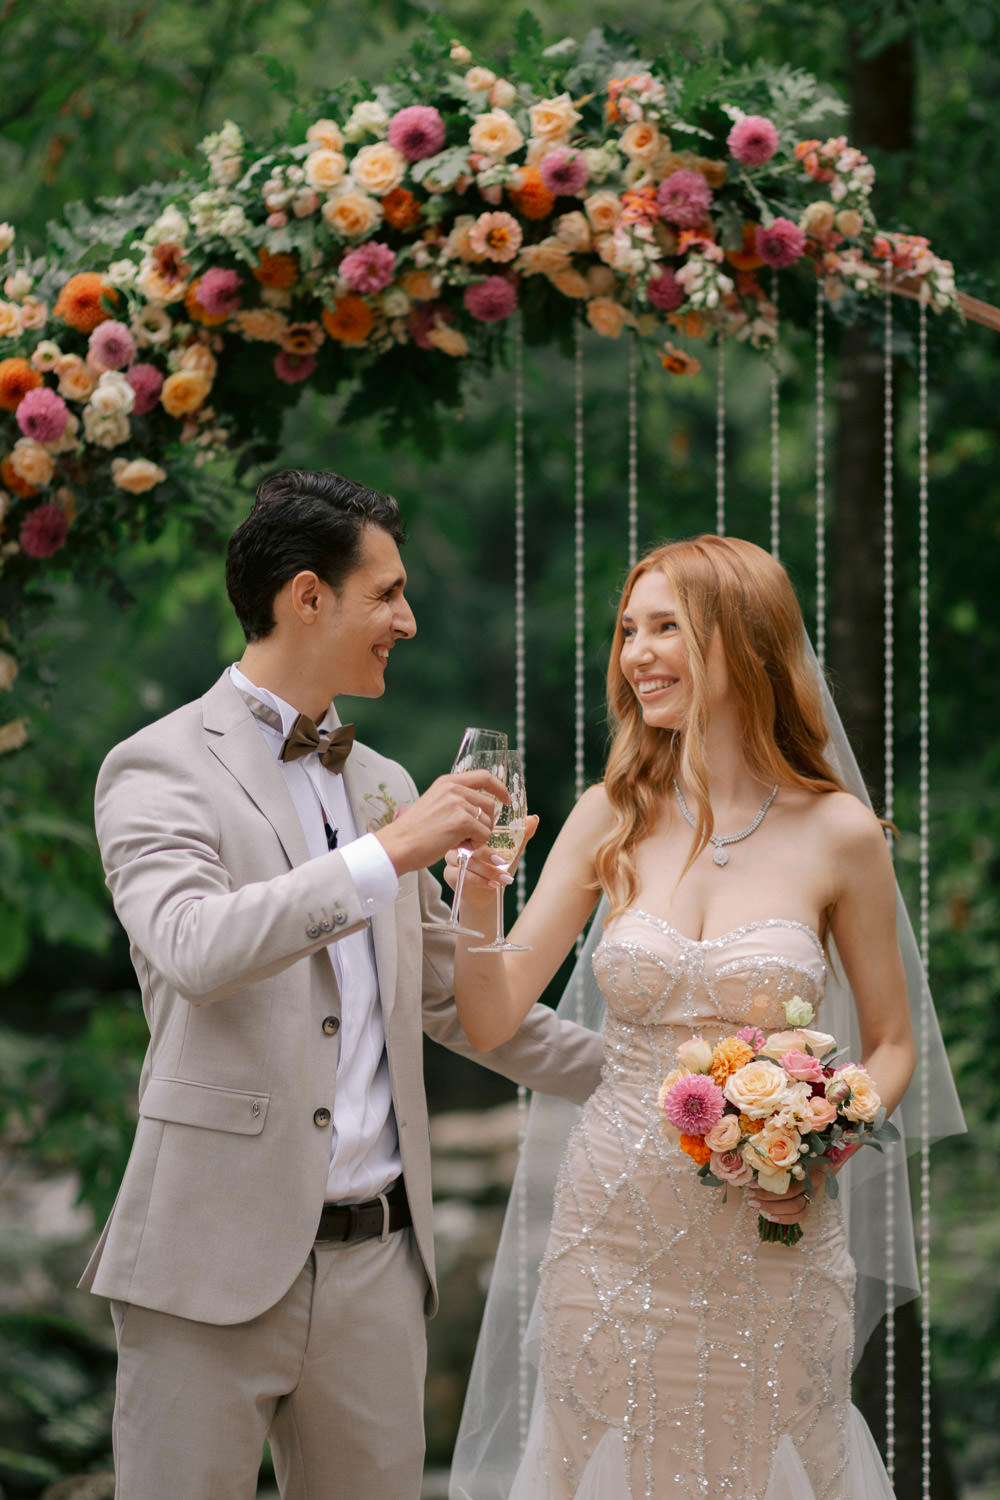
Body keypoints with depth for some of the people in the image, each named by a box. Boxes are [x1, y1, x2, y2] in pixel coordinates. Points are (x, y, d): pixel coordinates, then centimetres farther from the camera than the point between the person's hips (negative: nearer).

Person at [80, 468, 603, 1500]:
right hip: (220, 1260, -6)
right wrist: (391, 852, -22)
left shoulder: (383, 784, 18)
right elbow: (193, 948, -23)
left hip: (378, 1258, 6)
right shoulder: (159, 770, -4)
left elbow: (445, 992, 26)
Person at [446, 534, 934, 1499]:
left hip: (769, 1249, -2)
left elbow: (891, 1045, 5)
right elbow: (491, 1020, 0)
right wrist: (476, 892, -17)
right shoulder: (613, 819, 1)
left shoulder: (838, 836, -5)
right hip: (616, 1229, 2)